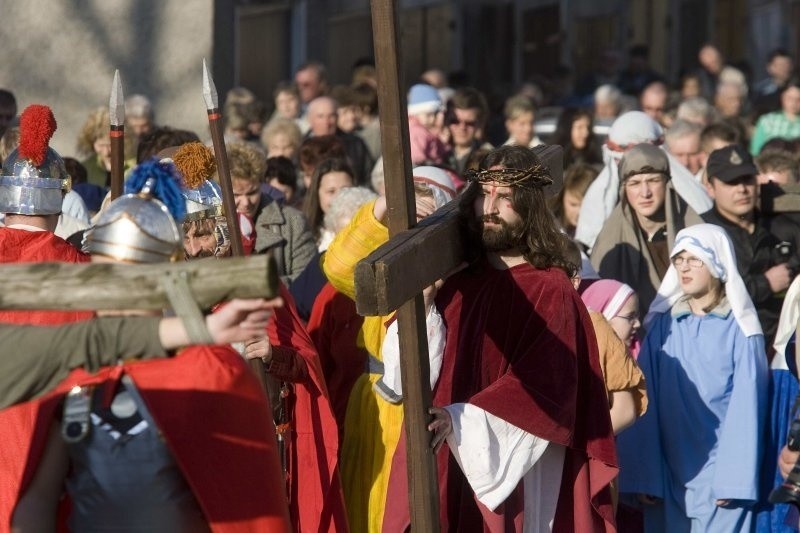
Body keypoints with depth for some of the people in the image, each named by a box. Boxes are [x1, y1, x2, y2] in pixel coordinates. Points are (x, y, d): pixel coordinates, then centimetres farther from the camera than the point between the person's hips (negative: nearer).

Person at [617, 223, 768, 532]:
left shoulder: (738, 330, -1)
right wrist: (644, 477, -1)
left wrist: (732, 481, -10)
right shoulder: (662, 326, 8)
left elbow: (746, 406, -4)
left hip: (721, 477, -3)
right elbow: (645, 401, 5)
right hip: (669, 477, 3)